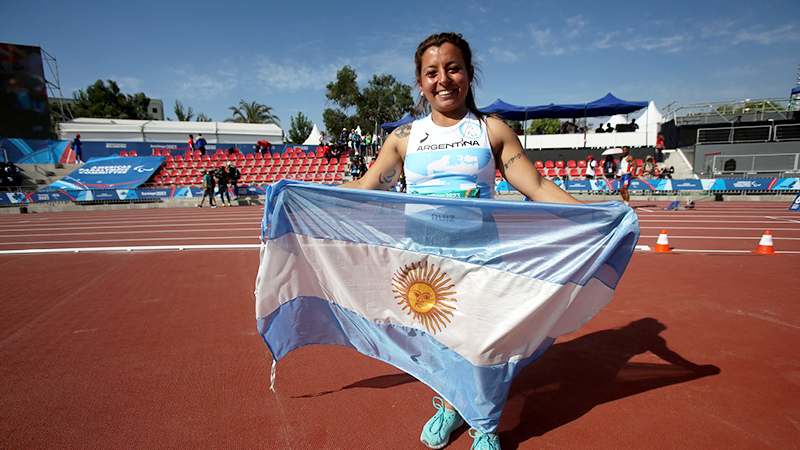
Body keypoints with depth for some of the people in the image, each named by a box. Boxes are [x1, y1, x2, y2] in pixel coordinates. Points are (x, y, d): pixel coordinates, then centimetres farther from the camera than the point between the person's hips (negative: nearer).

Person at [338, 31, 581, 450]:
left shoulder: (492, 130, 4)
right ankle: (449, 406, 40)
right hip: (422, 254, 2)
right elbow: (364, 189, 6)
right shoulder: (404, 137, 6)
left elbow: (537, 187, 2)